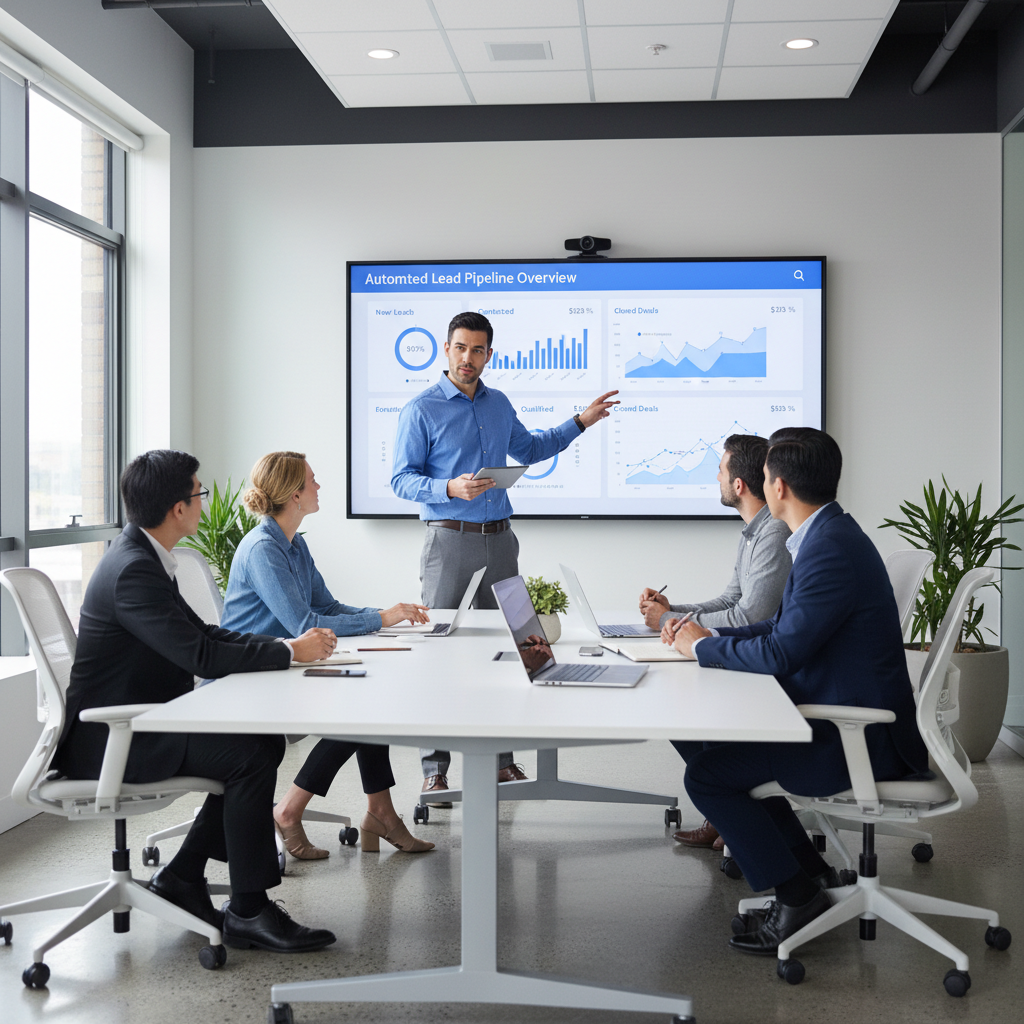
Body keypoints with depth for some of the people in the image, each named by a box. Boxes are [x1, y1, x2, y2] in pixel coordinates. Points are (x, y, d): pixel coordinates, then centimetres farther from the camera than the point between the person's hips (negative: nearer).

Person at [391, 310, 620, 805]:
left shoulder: (499, 404, 13)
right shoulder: (421, 409, -4)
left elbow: (529, 449, 30)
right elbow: (401, 479, -7)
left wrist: (579, 422, 26)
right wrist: (450, 489, -23)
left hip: (499, 540, 6)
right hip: (450, 540, -6)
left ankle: (500, 757, 18)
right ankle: (434, 769, 1)